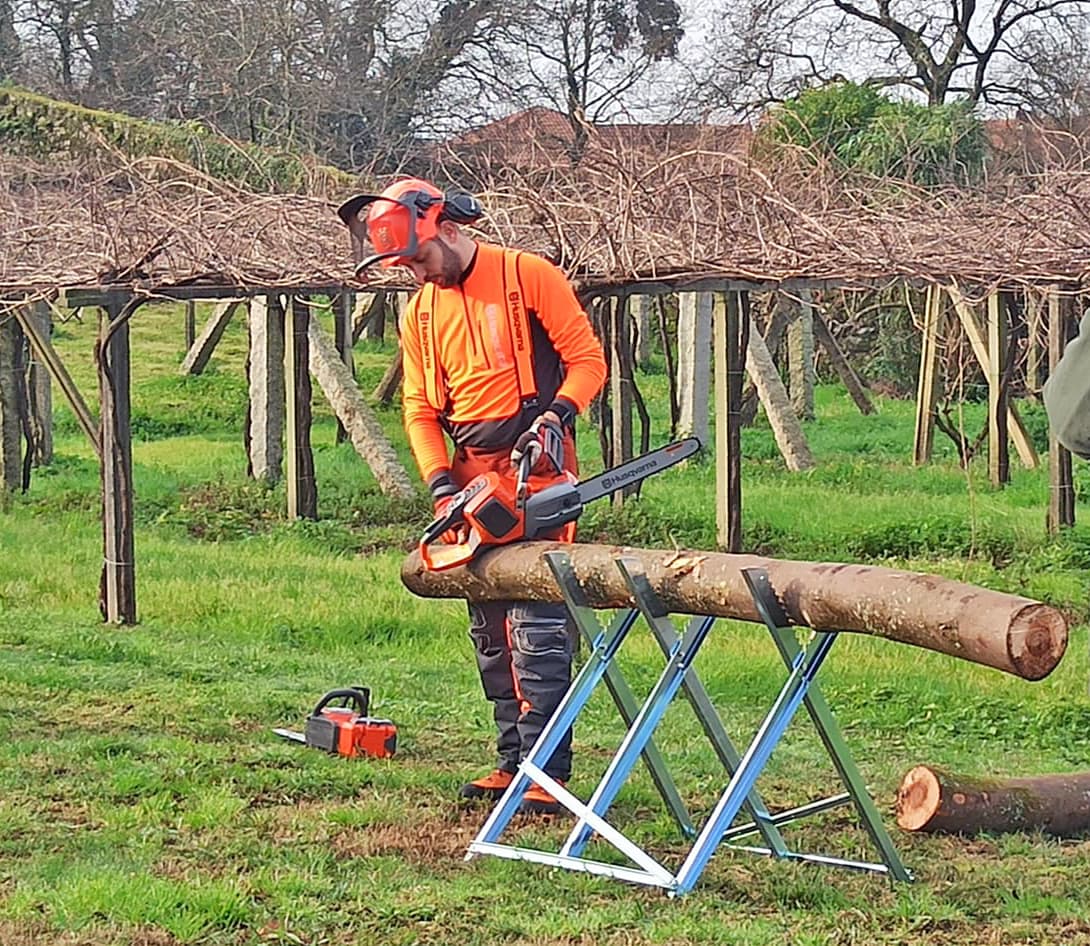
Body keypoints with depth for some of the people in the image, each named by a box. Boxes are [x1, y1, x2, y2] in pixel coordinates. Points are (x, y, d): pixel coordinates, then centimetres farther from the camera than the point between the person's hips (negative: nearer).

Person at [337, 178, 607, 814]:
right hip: (472, 476, 7)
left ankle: (546, 771, -13)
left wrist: (558, 415, -21)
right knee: (490, 632, 9)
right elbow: (421, 409, 10)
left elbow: (588, 359, -4)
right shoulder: (421, 314, 12)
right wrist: (442, 485, -4)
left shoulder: (528, 277, -5)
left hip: (536, 470, -7)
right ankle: (512, 760, 16)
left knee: (536, 624, -12)